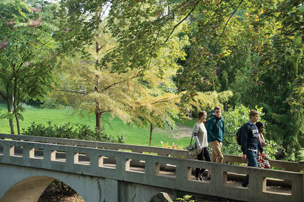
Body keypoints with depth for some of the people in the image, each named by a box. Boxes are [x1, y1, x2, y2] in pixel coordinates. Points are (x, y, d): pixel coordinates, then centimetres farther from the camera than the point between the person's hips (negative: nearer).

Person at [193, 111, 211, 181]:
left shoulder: (203, 124, 14)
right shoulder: (197, 125, -12)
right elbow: (195, 136, -17)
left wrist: (206, 144, 17)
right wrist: (199, 146, -21)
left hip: (205, 146, 8)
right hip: (200, 147, -8)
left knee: (208, 160, 7)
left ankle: (200, 173, 23)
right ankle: (197, 176, 11)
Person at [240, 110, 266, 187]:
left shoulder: (255, 127, 17)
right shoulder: (246, 127, -10)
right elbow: (243, 140, -15)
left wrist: (261, 150, 21)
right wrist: (244, 153, -19)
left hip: (255, 150, 8)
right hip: (249, 150, -8)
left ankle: (245, 184, 15)